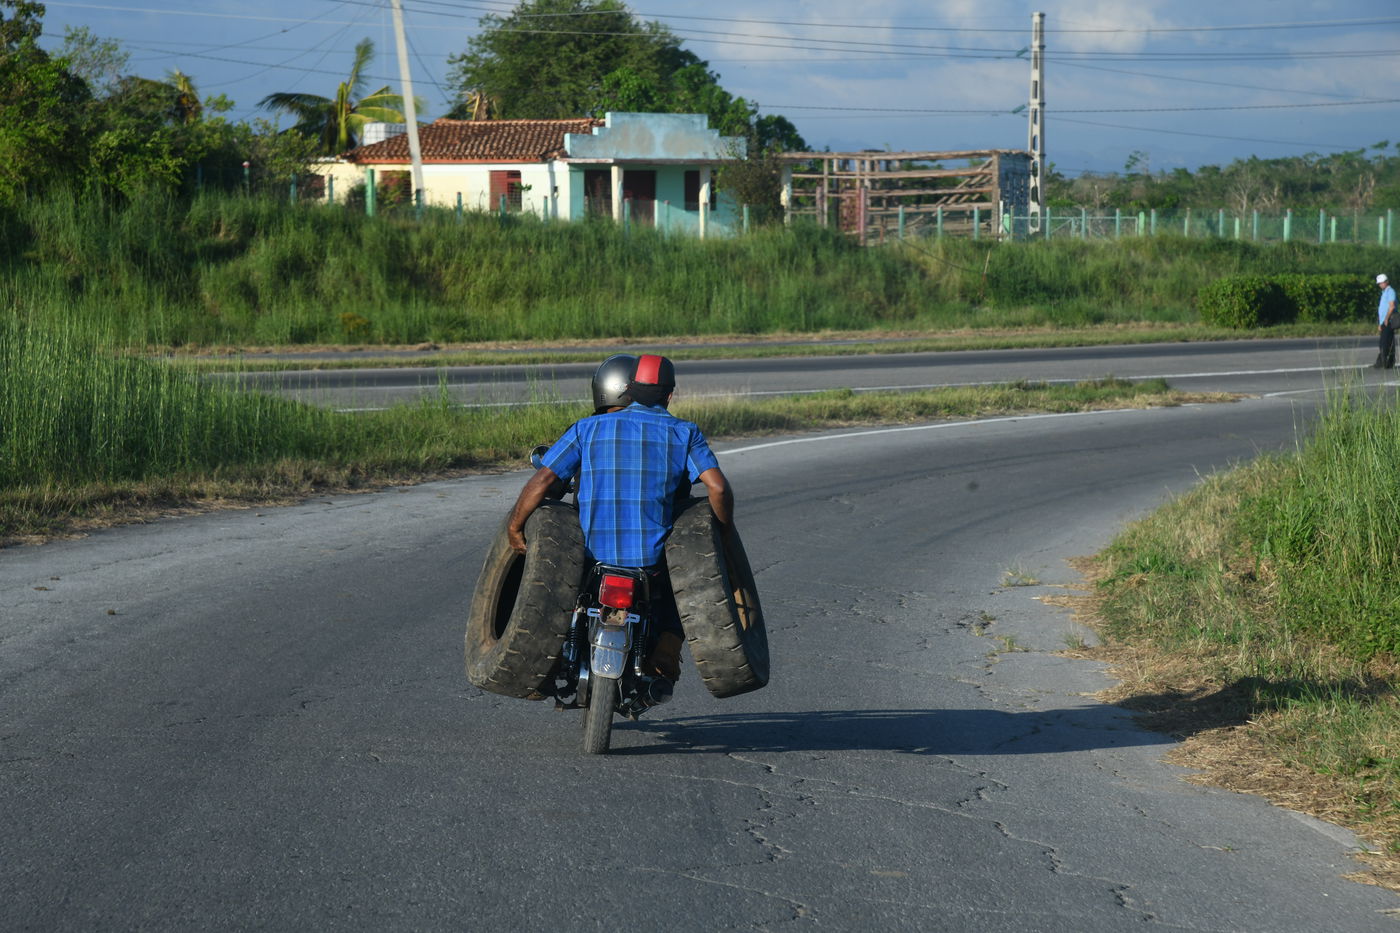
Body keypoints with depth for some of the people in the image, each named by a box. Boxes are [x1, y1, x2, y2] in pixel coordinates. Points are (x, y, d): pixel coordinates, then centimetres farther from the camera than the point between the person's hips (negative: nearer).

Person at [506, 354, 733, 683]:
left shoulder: (587, 428, 4)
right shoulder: (683, 433, 3)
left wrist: (514, 527, 8)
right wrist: (724, 532, 7)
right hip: (654, 560, -1)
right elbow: (718, 487, -9)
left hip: (594, 557, 1)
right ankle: (667, 650, 6)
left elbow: (542, 480, -3)